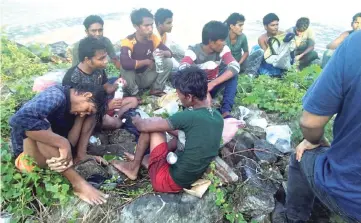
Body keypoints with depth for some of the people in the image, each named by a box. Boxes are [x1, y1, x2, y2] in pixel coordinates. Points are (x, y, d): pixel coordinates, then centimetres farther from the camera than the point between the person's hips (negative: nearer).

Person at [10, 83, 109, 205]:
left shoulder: (71, 108, 0)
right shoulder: (56, 95, -25)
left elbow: (70, 142, -9)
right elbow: (19, 119, -43)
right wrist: (63, 143, -42)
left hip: (51, 158, 7)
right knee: (42, 125, -39)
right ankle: (78, 184, -33)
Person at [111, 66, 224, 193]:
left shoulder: (189, 116, -24)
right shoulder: (218, 117, -2)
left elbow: (144, 126, -14)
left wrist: (137, 120, 8)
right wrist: (168, 128, 18)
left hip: (170, 180, -7)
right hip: (191, 180, 8)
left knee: (150, 127, -2)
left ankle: (134, 167, 18)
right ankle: (141, 159, 36)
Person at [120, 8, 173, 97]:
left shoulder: (153, 38, -8)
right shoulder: (128, 41, -24)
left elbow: (169, 53, -2)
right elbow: (125, 63, -42)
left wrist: (163, 53, -27)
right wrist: (147, 61, -29)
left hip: (147, 78, 4)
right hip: (133, 79, -4)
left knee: (168, 62, -14)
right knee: (125, 68, -36)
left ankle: (156, 89, 1)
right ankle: (134, 94, -10)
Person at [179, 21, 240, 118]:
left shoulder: (223, 49, -13)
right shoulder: (193, 51, -23)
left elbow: (235, 67, -29)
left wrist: (212, 84, -41)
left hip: (213, 85, 3)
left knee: (232, 73, -22)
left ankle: (226, 111, -27)